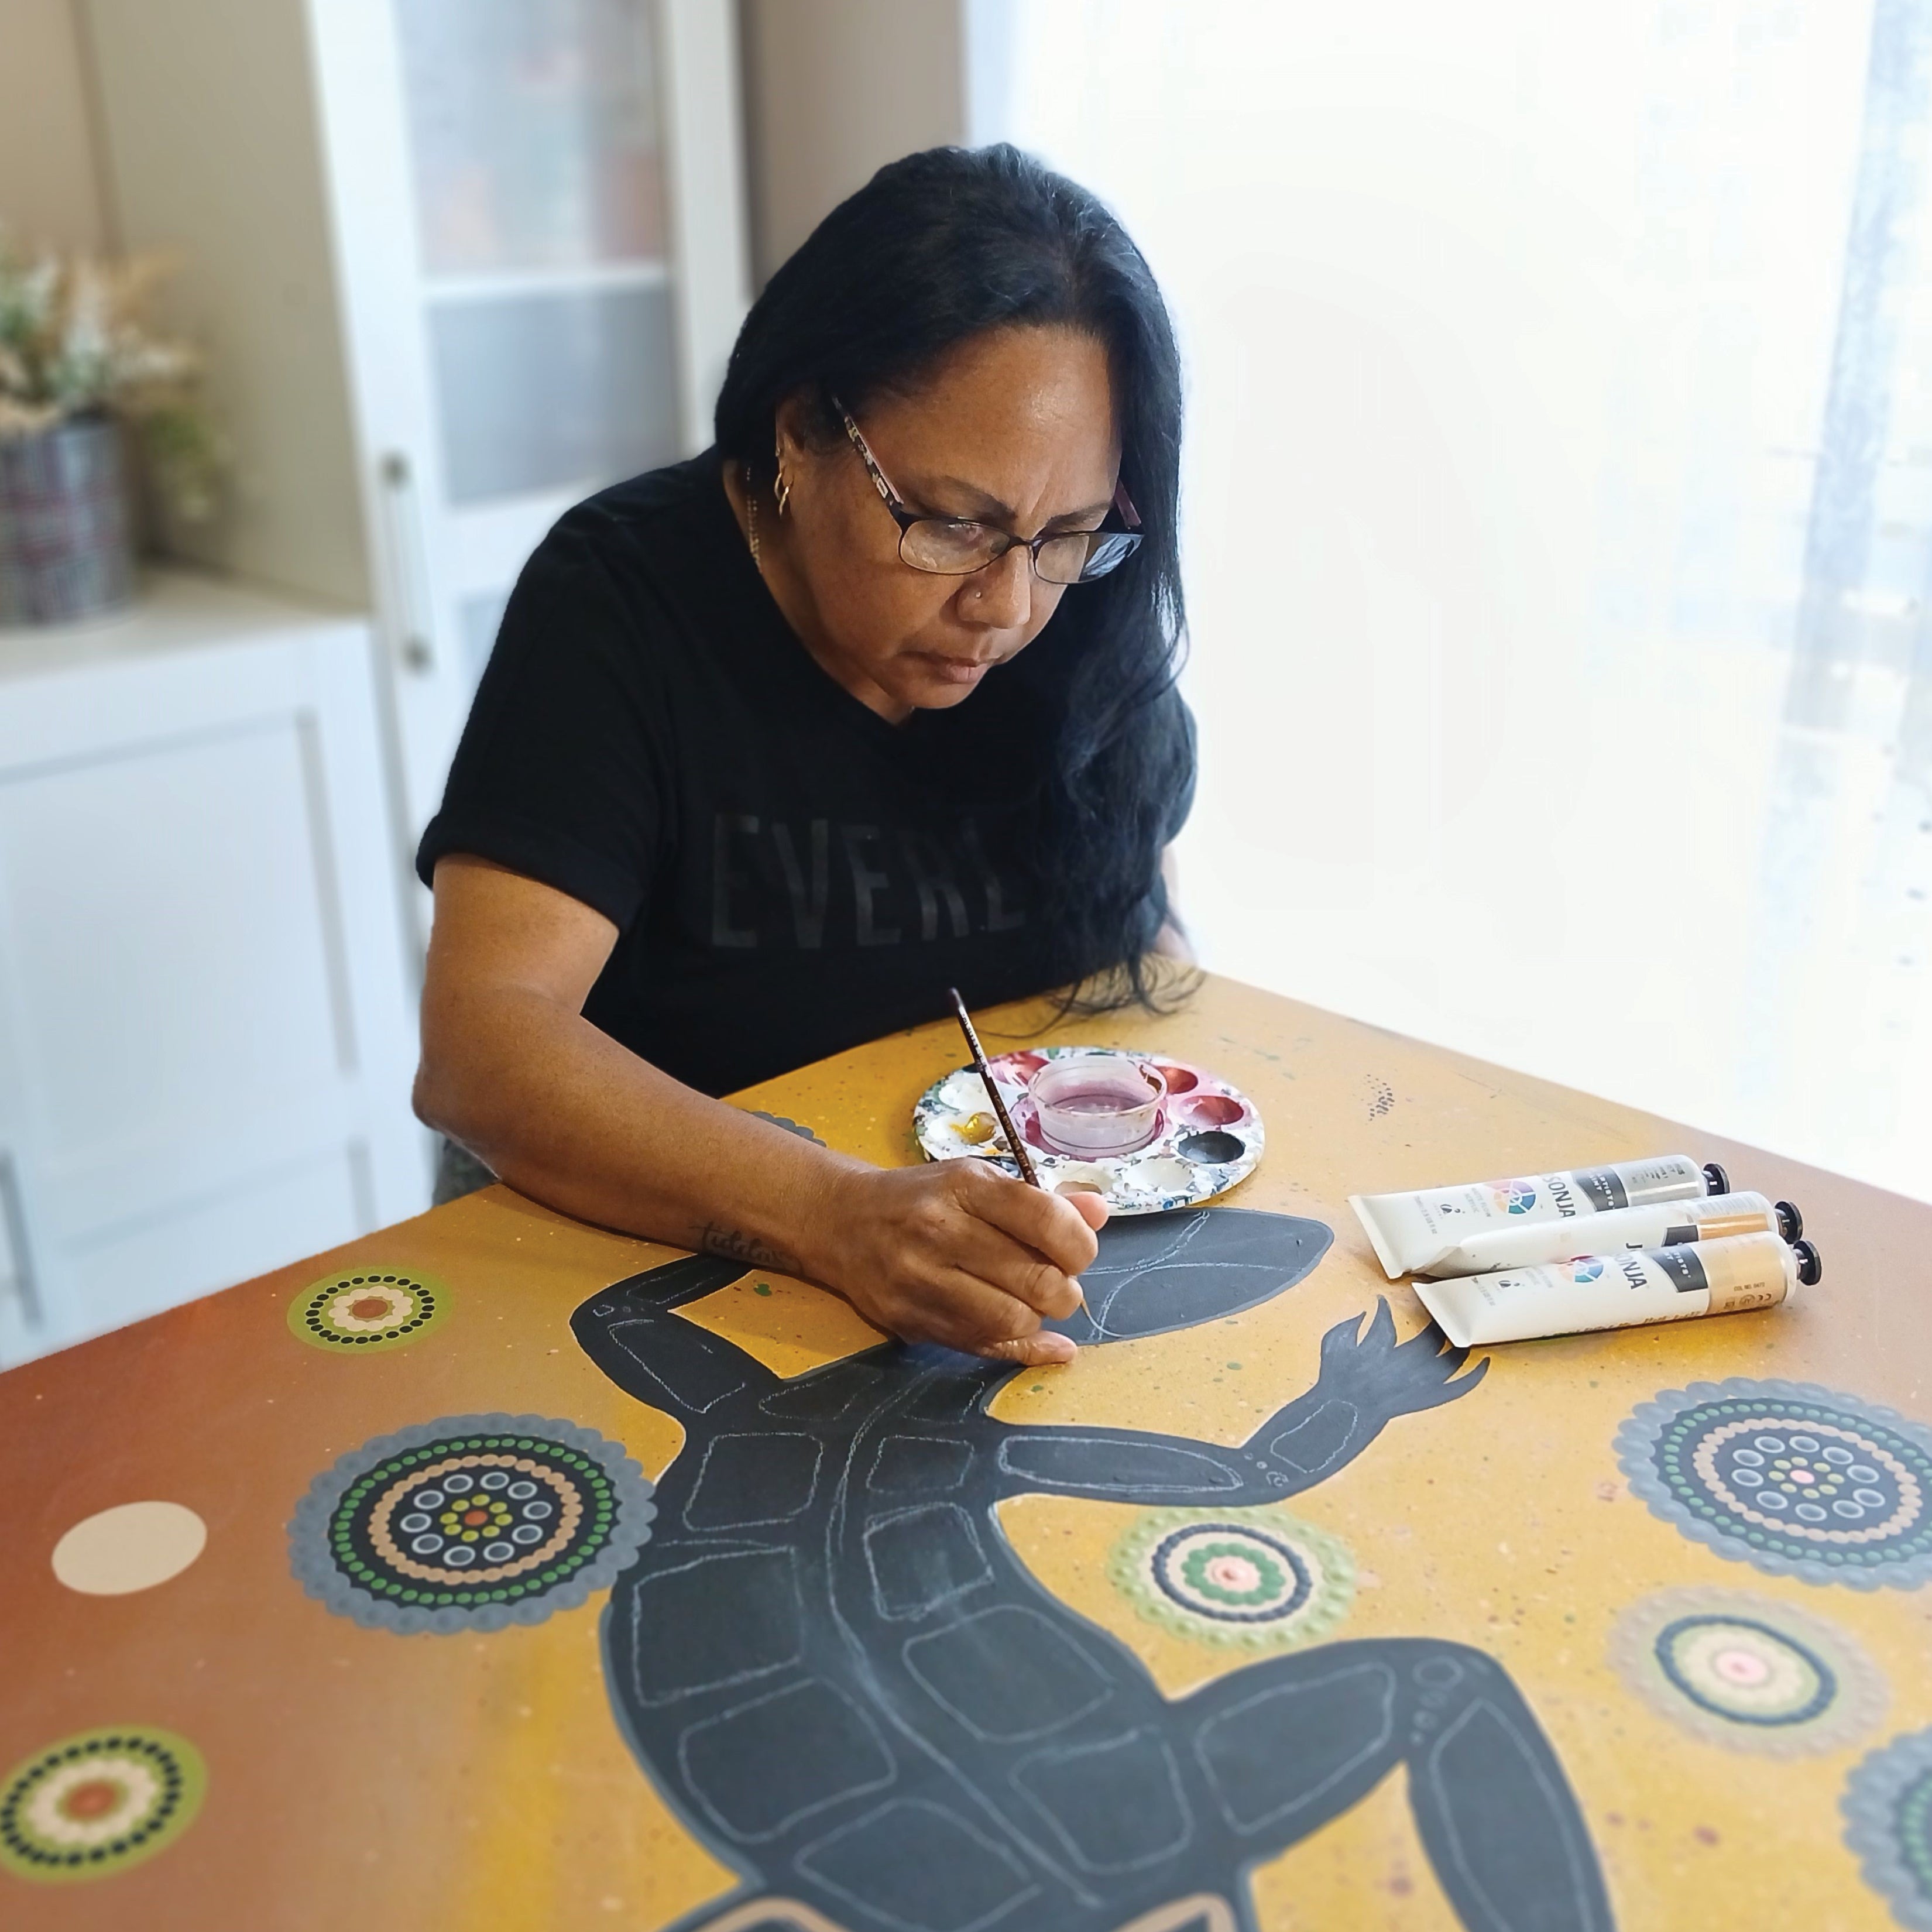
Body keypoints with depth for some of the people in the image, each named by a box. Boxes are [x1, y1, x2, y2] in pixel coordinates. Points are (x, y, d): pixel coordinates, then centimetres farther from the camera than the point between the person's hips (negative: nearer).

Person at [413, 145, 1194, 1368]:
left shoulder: (1083, 629, -4)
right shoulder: (620, 602, -16)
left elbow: (1143, 935, 10)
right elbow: (480, 1045, -25)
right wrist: (840, 1216, -39)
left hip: (1010, 1226, 3)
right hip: (663, 1257, -3)